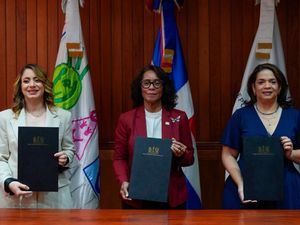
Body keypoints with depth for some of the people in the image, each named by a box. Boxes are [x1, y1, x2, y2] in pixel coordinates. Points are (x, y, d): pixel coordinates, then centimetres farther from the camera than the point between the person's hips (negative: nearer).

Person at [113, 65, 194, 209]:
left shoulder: (179, 118, 1)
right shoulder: (126, 119, 1)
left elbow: (190, 158, 7)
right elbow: (119, 158, 5)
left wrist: (181, 155, -15)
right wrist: (123, 181, -12)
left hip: (172, 197, 0)